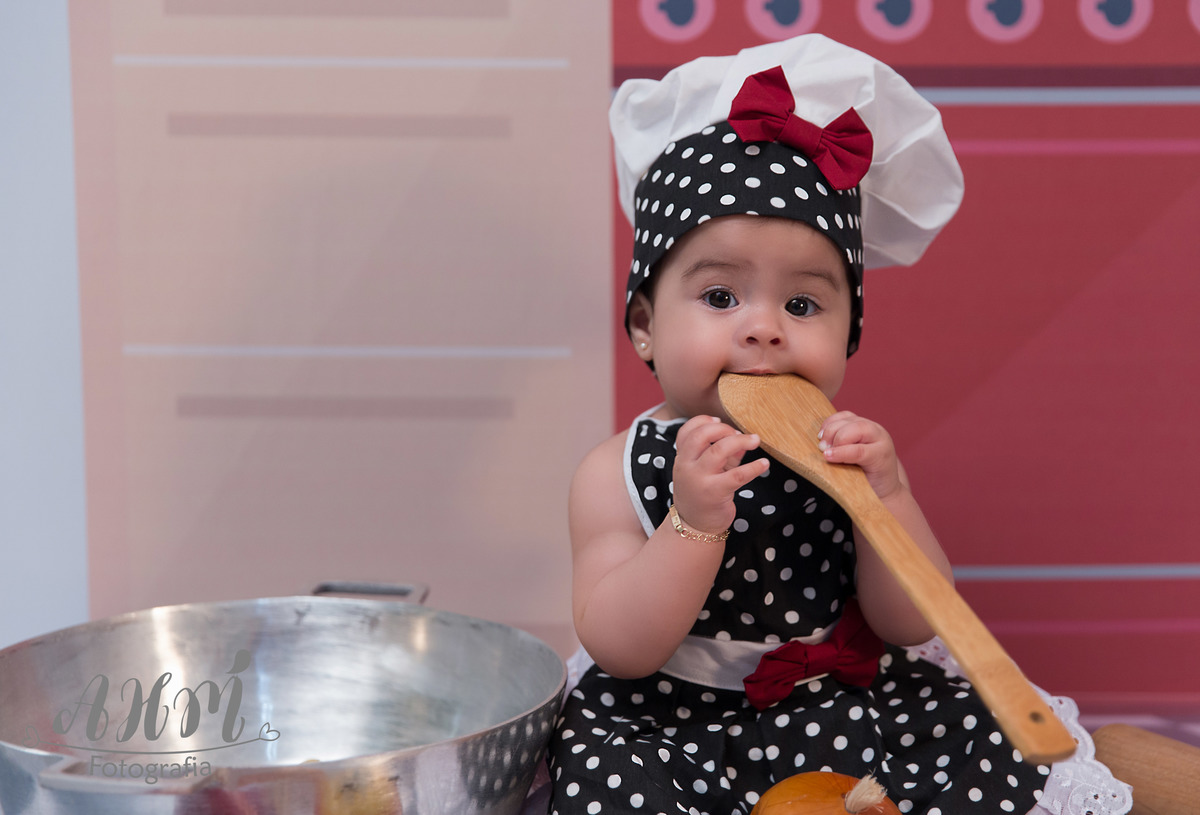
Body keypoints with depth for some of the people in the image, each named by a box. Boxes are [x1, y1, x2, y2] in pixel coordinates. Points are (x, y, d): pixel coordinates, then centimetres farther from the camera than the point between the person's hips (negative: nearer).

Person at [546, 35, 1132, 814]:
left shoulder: (852, 451, -2)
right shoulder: (618, 473, -9)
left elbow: (910, 626, -6)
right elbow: (620, 650, -17)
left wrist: (886, 498, -23)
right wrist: (694, 522, -30)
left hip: (839, 708, 3)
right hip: (670, 721, -2)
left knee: (995, 742, -15)